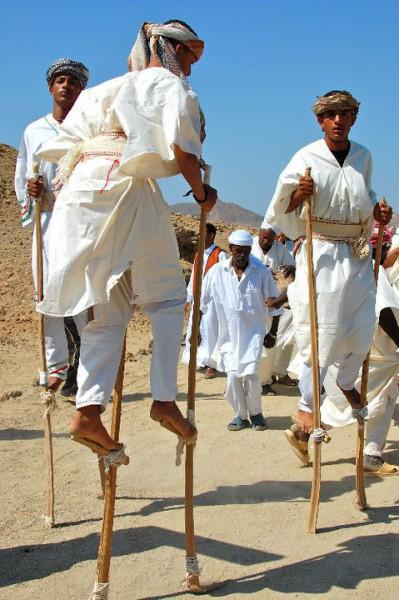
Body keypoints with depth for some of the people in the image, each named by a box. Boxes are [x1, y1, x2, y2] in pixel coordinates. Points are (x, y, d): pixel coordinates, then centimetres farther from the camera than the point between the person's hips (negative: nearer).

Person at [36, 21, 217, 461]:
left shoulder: (106, 88, 29)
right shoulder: (171, 85, 9)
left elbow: (64, 145, 21)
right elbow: (182, 151, -5)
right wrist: (202, 194, 8)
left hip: (78, 191, 7)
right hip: (128, 191, -6)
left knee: (106, 309, 7)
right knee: (166, 299, 5)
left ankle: (88, 411, -4)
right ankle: (164, 399, 1)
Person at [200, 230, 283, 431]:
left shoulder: (261, 272, -5)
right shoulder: (217, 272, -4)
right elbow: (202, 302, 4)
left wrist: (273, 333, 5)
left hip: (253, 333, -1)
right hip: (229, 335, 1)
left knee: (251, 375, -11)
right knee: (232, 376, -5)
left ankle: (255, 413, 14)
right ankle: (240, 415, 17)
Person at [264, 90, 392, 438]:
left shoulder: (363, 156, 8)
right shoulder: (307, 158, -7)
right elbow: (281, 211, -4)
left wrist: (378, 213, 5)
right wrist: (299, 194, -23)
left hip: (357, 255, 5)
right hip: (321, 254, -5)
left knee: (362, 329, 7)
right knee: (323, 332, -7)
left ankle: (347, 382, 37)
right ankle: (306, 407, 7)